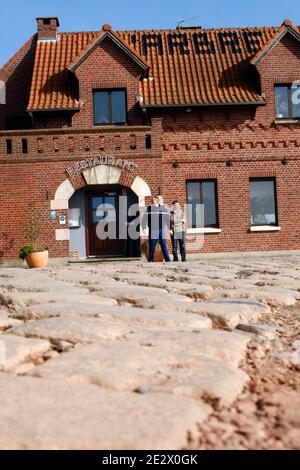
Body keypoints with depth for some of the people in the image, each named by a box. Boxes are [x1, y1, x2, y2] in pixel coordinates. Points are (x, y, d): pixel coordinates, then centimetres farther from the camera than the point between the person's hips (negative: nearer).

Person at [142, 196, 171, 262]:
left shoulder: (163, 208, 7)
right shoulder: (149, 208, 5)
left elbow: (167, 218, 7)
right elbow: (145, 218, 3)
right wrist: (144, 228, -4)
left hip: (161, 230, 0)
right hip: (152, 230, 0)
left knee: (164, 245, -1)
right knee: (152, 246, 3)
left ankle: (167, 259, 2)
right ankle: (151, 259, 12)